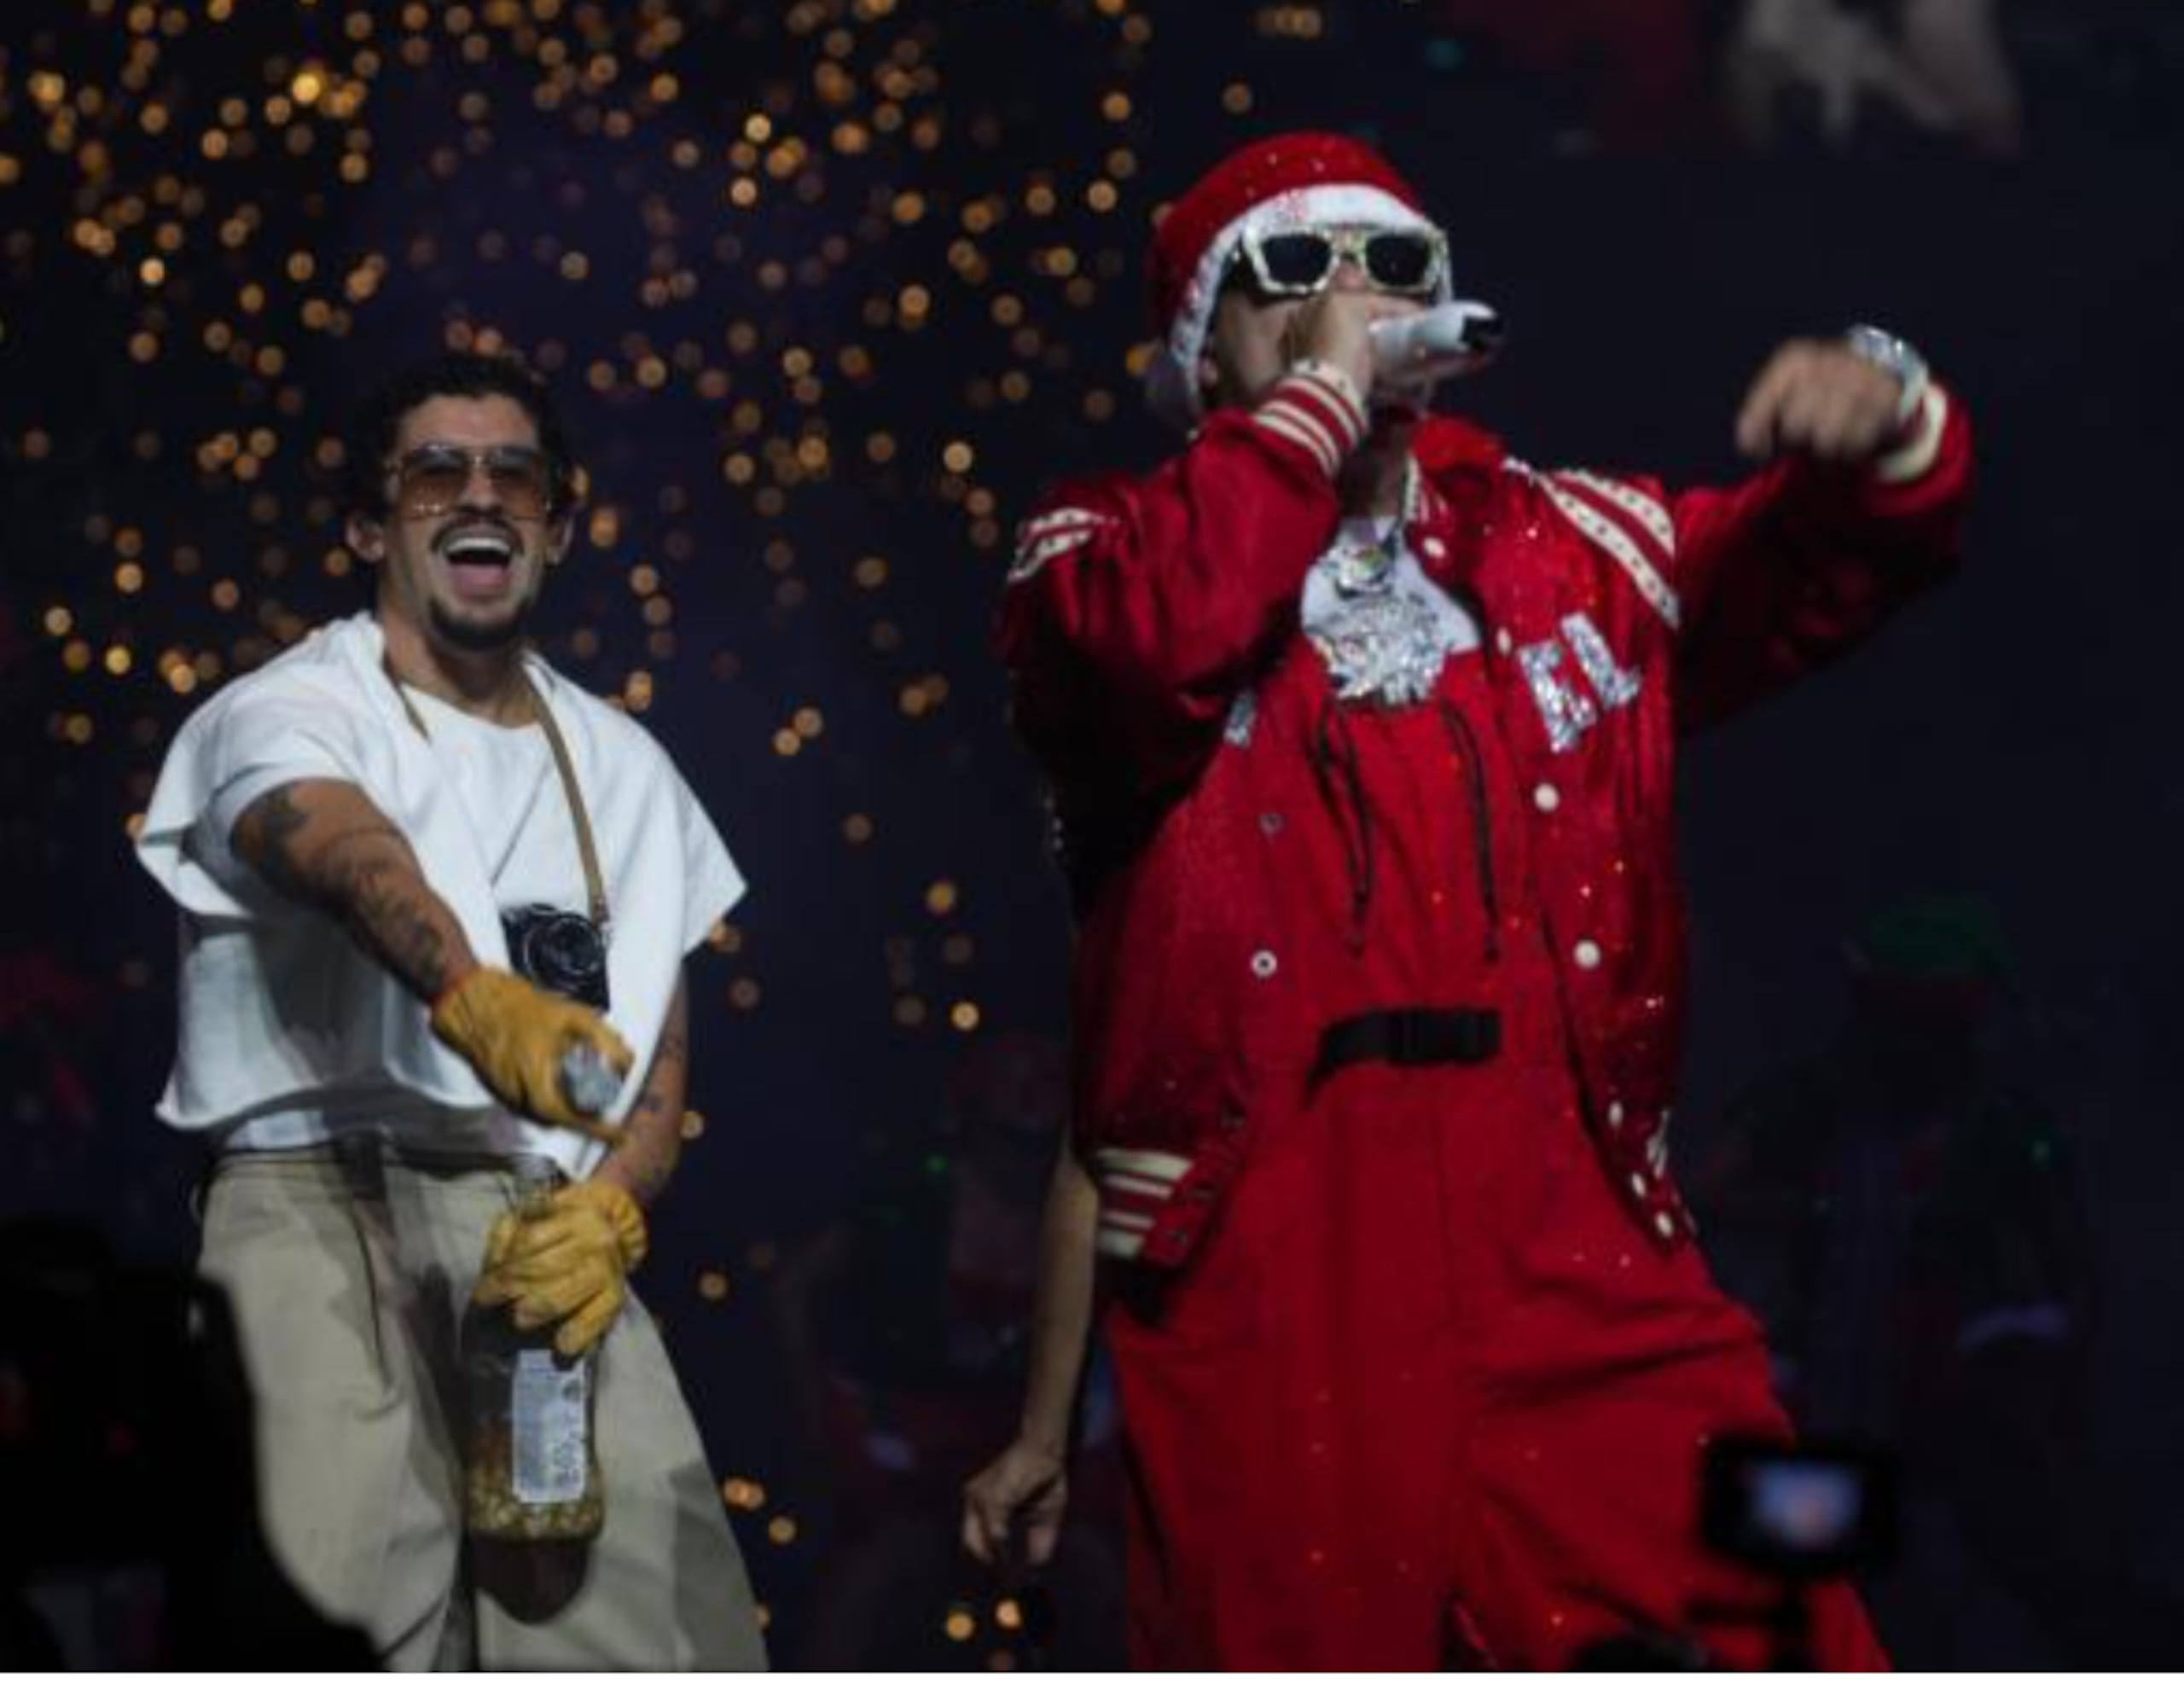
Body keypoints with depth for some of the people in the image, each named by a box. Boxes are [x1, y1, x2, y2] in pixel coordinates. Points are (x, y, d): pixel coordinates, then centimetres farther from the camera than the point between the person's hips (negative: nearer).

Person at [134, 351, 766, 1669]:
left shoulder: (621, 764, 19)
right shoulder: (284, 716, 0)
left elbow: (660, 1049, 15)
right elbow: (350, 853, -23)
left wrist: (611, 1212, -8)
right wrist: (473, 1001, -45)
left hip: (553, 1243, 5)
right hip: (329, 1215, -5)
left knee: (648, 1627, -6)